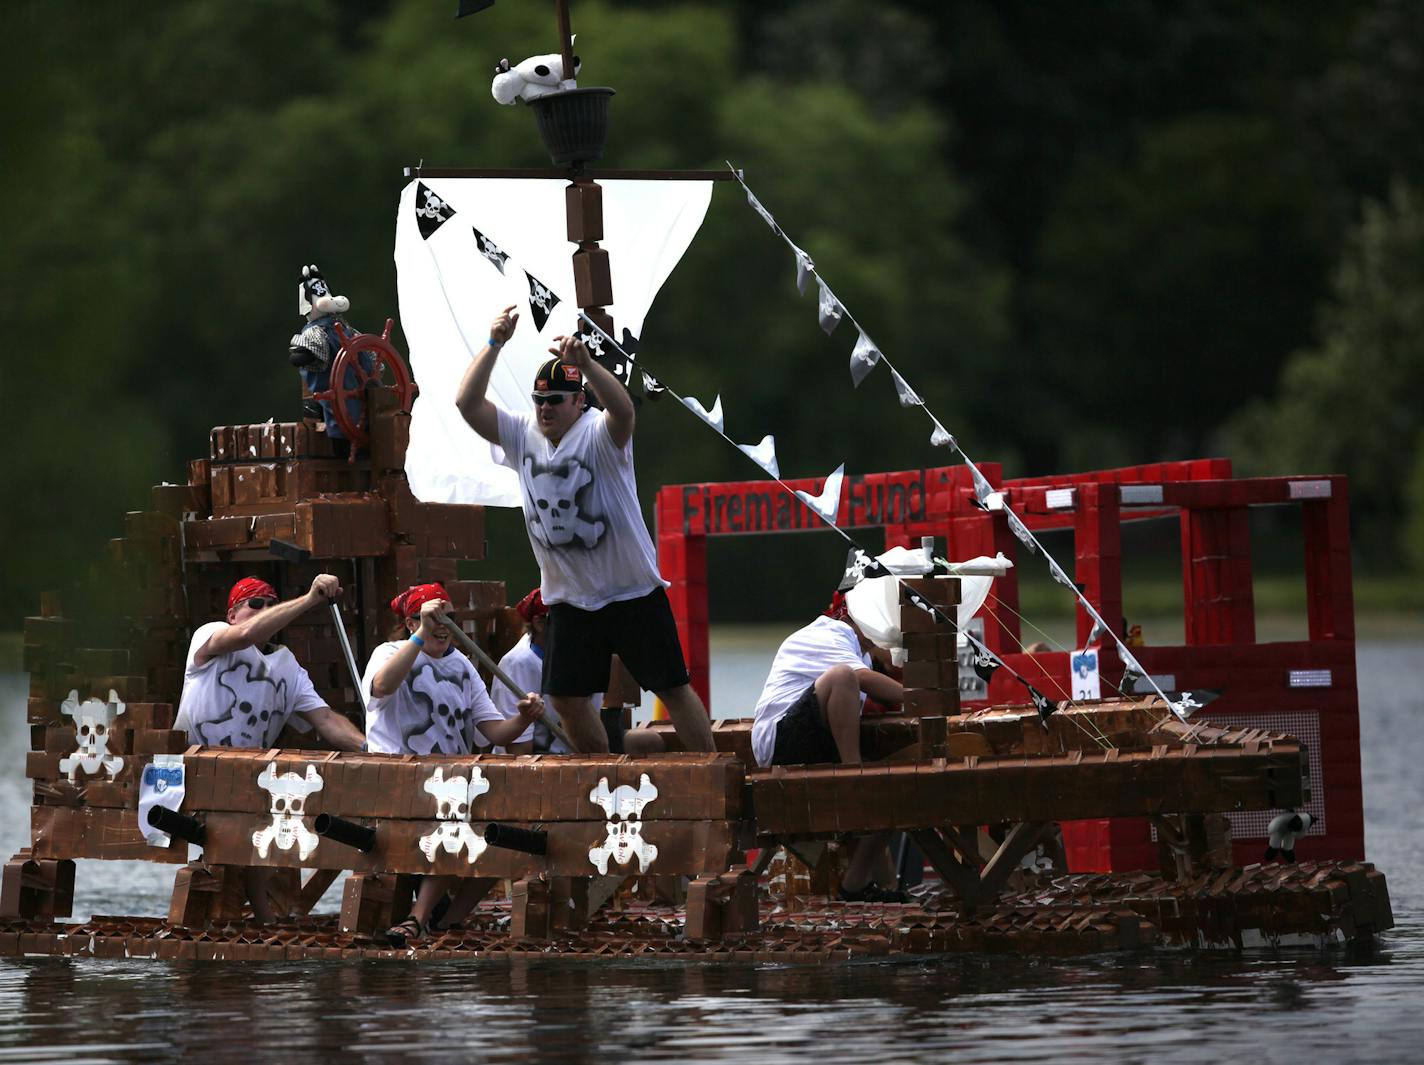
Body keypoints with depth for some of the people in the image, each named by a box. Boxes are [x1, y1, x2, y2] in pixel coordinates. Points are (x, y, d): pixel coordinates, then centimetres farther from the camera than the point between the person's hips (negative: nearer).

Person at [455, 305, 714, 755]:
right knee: (566, 699, 8)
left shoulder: (600, 436, -13)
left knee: (673, 688, -1)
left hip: (633, 594, -5)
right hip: (570, 597, 5)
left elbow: (623, 408, -36)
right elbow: (467, 404, -7)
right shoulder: (522, 436, 3)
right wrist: (493, 345, -19)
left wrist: (585, 363, -51)